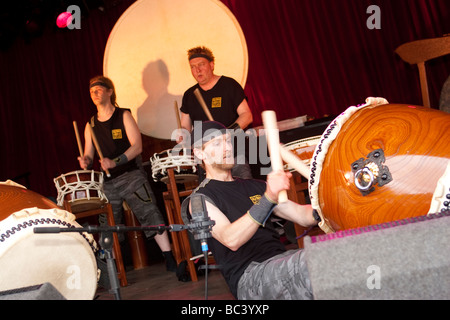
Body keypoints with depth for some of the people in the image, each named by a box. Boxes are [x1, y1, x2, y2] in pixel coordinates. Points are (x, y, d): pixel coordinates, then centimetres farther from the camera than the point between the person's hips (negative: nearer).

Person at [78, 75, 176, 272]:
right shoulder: (90, 125, 13)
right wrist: (85, 161, -9)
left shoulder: (123, 116, 2)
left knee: (149, 213, -14)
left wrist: (115, 162, -20)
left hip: (131, 175, -4)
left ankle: (169, 259, -12)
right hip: (108, 182, 4)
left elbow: (137, 146, -7)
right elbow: (88, 154, 16)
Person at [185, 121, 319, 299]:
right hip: (249, 276, -7)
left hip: (282, 260, 7)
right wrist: (268, 199, -29)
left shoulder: (254, 186, 23)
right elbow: (231, 240, -18)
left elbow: (302, 216, 17)